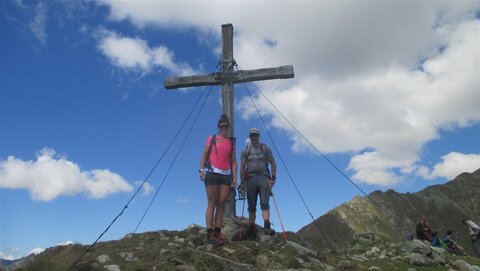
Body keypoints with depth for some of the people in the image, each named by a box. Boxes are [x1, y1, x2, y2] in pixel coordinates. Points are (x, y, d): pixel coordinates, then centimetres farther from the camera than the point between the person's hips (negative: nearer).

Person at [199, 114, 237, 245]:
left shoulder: (232, 142, 16)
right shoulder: (211, 139, 9)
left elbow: (233, 161, 13)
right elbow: (204, 155, 4)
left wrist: (234, 177, 4)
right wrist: (201, 169, -10)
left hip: (226, 175, 3)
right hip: (212, 173, -3)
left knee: (221, 204, 1)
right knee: (212, 203, -5)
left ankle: (217, 233, 4)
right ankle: (209, 234, -5)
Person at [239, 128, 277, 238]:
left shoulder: (265, 149, 10)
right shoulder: (245, 151, 11)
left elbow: (273, 164, 6)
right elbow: (242, 167, 6)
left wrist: (273, 178, -6)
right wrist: (242, 182, -4)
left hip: (263, 177, -1)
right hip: (251, 178, 1)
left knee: (264, 203, -15)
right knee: (252, 206, 3)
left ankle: (267, 227, -23)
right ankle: (251, 229, 8)